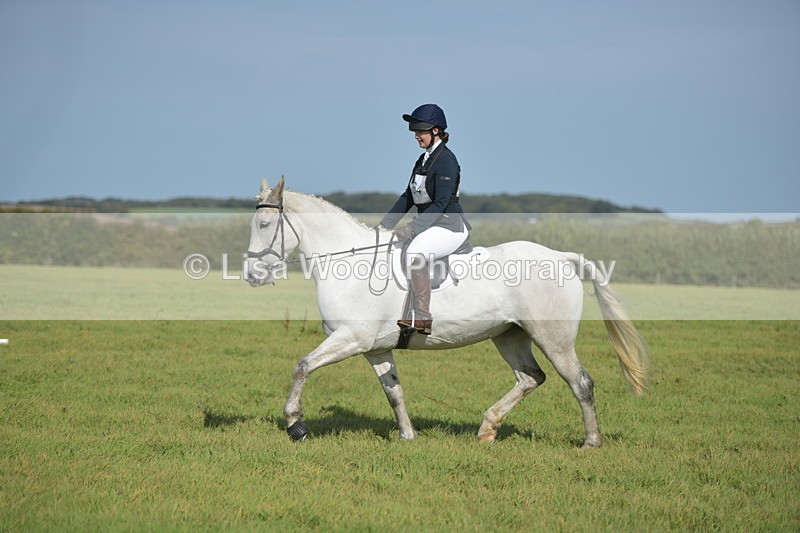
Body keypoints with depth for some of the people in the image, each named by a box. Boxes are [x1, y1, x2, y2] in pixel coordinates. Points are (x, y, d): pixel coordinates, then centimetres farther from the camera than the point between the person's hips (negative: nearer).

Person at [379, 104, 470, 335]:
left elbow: (440, 203, -21)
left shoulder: (446, 160, -13)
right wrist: (385, 225, 7)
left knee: (415, 252, -34)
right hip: (429, 224, 10)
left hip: (450, 226, -10)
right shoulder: (424, 159, 15)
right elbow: (409, 196, 17)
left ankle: (422, 317, -32)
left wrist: (410, 229, -27)